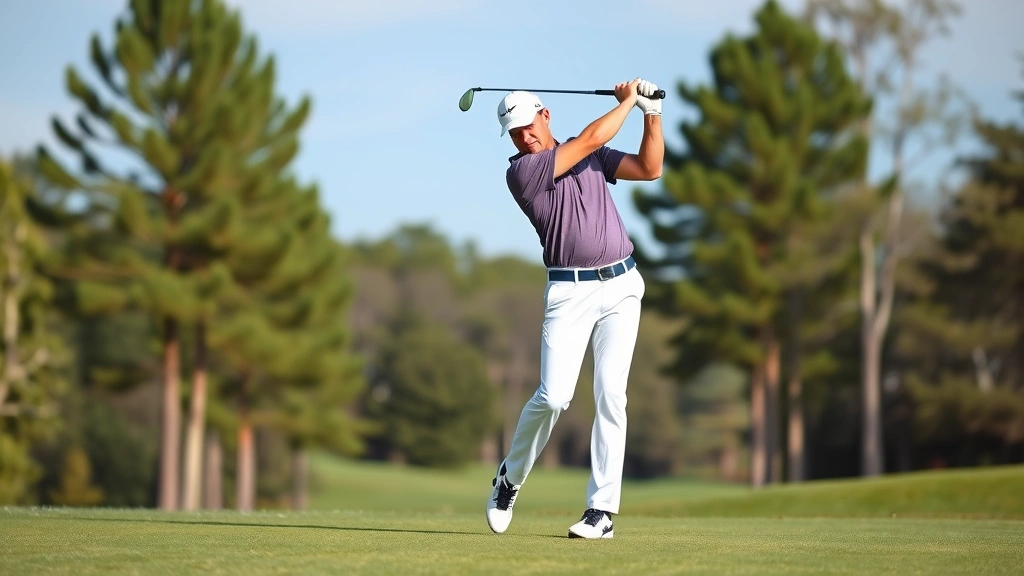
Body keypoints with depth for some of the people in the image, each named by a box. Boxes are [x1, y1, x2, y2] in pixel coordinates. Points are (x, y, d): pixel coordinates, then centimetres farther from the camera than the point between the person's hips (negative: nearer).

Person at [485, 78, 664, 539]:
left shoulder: (592, 157, 15)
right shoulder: (520, 172, -5)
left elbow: (650, 168, 11)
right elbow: (591, 138, -8)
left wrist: (652, 112, 2)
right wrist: (627, 101, 5)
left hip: (621, 286, 4)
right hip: (570, 291, -4)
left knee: (610, 394, -6)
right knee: (552, 396, -14)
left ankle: (602, 510, -5)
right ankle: (509, 480, 13)